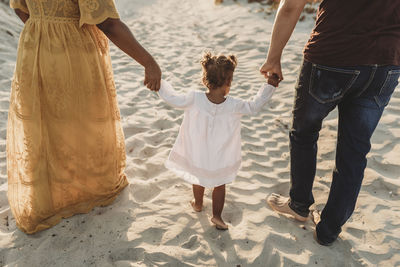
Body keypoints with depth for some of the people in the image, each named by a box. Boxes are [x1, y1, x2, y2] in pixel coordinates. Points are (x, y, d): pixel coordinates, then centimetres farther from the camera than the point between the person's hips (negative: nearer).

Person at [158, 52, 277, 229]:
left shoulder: (194, 99, -24)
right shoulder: (234, 106, -22)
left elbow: (172, 99, -12)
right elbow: (254, 106, -6)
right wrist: (271, 84, 4)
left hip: (197, 157, 2)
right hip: (220, 160, -1)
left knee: (198, 180, 28)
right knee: (220, 185, 22)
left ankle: (198, 204, 52)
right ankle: (217, 216, 30)